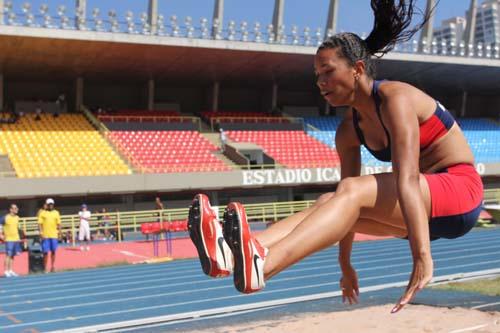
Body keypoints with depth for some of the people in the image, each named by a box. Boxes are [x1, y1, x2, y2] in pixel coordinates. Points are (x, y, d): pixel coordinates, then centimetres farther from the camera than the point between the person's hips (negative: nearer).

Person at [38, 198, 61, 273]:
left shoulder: (56, 213, 10)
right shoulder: (42, 213, 2)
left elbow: (58, 224, 10)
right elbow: (40, 223, -2)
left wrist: (59, 232, 3)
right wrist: (41, 232, -12)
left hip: (54, 235, 2)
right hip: (45, 236, -2)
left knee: (53, 251, 6)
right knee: (45, 252, -2)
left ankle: (53, 267, 17)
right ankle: (45, 268, 4)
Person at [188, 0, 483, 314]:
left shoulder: (395, 99, -19)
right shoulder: (348, 131, 6)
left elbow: (407, 180, -30)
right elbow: (348, 200, 8)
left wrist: (422, 257, -37)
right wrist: (345, 264, 9)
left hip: (461, 193, -8)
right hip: (425, 201, 8)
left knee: (352, 191, -29)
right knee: (329, 203, -14)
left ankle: (261, 265, -50)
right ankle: (233, 253, -34)